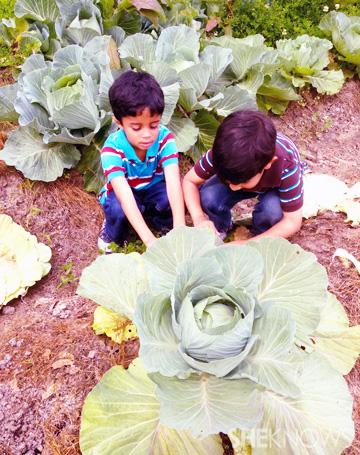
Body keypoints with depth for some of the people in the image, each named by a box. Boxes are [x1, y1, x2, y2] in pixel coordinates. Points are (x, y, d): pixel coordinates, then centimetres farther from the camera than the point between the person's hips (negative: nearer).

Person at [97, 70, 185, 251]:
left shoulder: (165, 138, -26)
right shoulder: (112, 149, -31)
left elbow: (173, 181, -37)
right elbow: (125, 196, -42)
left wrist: (179, 226, -51)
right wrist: (149, 240, -53)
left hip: (154, 188, 2)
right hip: (124, 193, -1)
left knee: (170, 199, -31)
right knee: (119, 209, -35)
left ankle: (160, 222, 3)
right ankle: (112, 234, -1)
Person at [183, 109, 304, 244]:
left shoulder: (286, 167, -41)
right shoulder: (222, 153, -36)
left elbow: (293, 221, -32)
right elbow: (189, 181, -22)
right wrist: (199, 218, -40)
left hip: (274, 185, -1)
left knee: (272, 209, -35)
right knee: (208, 197, -28)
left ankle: (260, 237, -1)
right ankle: (220, 229, 5)